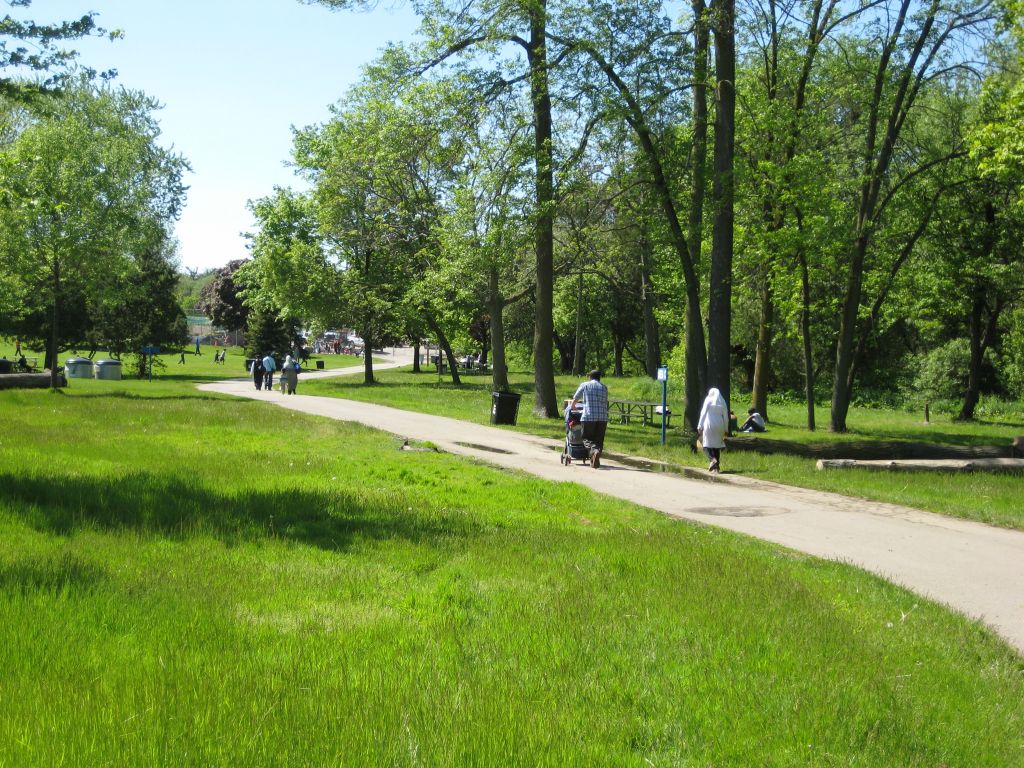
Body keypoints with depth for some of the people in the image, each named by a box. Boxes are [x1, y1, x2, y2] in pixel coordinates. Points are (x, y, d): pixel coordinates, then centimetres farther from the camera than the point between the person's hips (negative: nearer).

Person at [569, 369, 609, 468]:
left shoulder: (585, 385, 9)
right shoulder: (604, 388, 16)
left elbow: (575, 399, 17)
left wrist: (572, 407, 38)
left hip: (589, 416, -2)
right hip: (603, 417, 2)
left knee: (587, 438, 4)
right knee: (599, 440, 9)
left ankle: (594, 450, -26)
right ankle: (595, 461, -3)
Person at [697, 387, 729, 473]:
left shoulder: (708, 400, 1)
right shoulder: (723, 402, 12)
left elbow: (703, 413, -4)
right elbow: (726, 417, 10)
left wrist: (700, 426, -3)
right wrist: (725, 429, 13)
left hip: (709, 425, -4)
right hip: (720, 426, 4)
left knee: (707, 445, -5)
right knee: (717, 445, 11)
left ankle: (712, 459, -31)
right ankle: (716, 466, 8)